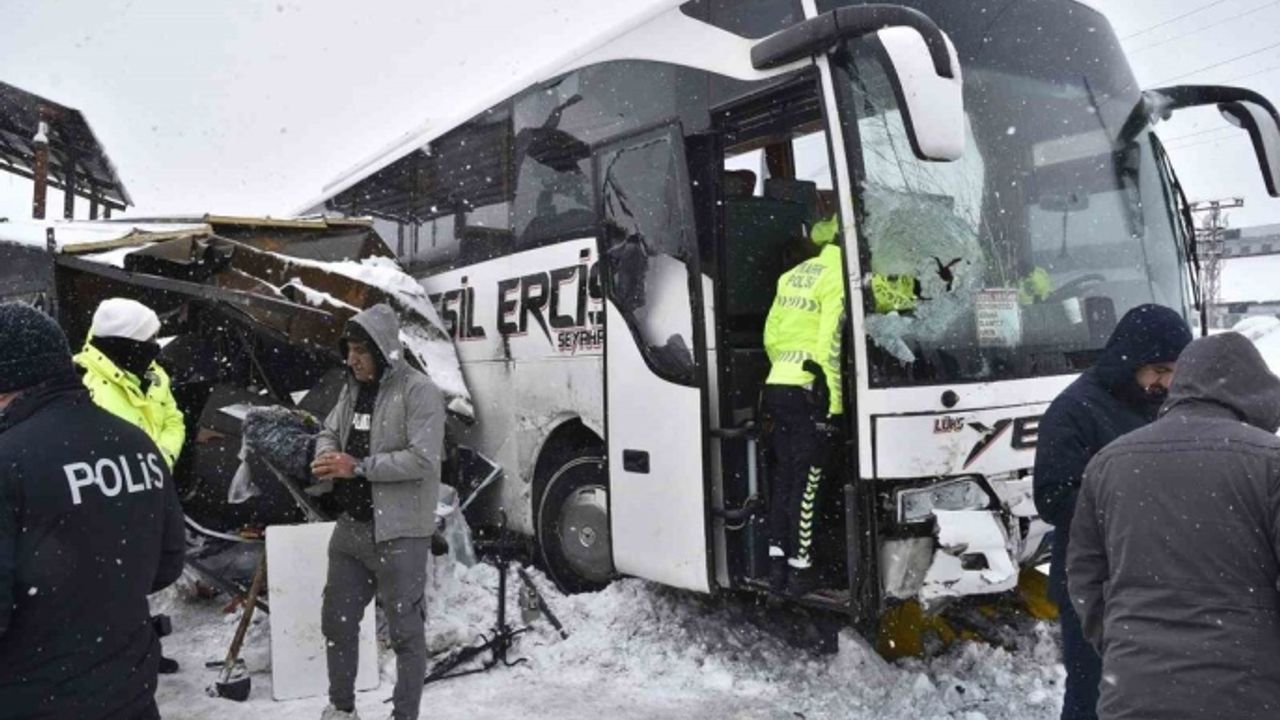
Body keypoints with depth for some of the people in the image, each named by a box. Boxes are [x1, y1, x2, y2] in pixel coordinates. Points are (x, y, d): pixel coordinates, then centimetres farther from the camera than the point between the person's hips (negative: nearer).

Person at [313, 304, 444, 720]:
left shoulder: (418, 391, -16)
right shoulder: (353, 389, 10)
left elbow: (423, 458, -23)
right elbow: (329, 431, 17)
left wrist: (358, 467, -22)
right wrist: (327, 454, -8)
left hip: (399, 533, -8)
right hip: (351, 528, 8)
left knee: (405, 630, 5)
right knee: (337, 620, 19)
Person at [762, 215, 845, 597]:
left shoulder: (794, 275, 14)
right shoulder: (838, 275, -9)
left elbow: (771, 336, 17)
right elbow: (830, 343, -16)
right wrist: (833, 401, -13)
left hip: (777, 385, 8)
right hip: (809, 393, -7)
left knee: (784, 476, 14)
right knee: (806, 481, -1)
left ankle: (777, 560, 20)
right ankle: (799, 568, 5)